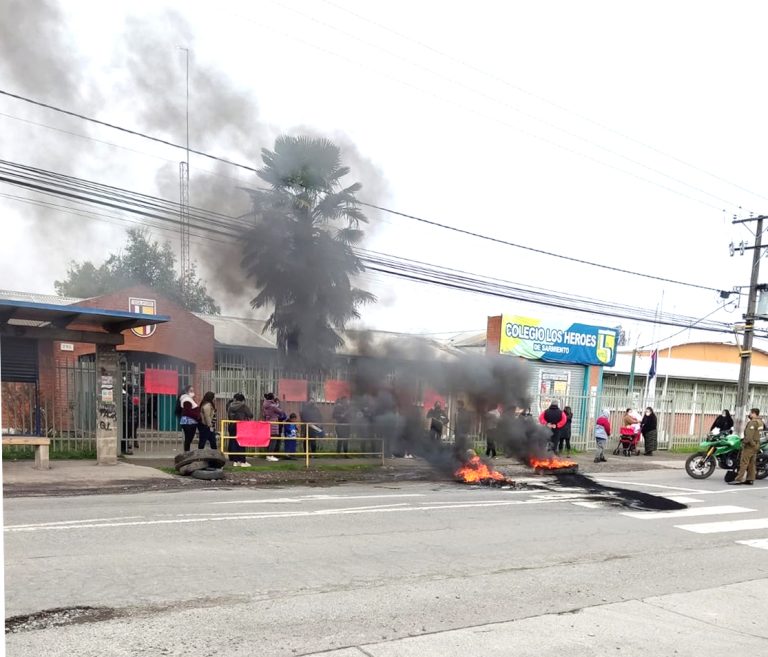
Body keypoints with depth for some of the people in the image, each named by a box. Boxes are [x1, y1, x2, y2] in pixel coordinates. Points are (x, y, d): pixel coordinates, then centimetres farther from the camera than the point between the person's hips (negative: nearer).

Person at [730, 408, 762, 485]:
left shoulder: (753, 422, -16)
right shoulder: (759, 421, 14)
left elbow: (749, 435, -25)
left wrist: (745, 442, -16)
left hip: (750, 444, -10)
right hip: (756, 445, 10)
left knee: (744, 462, -11)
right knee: (752, 463, 11)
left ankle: (738, 479, -13)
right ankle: (750, 479, 13)